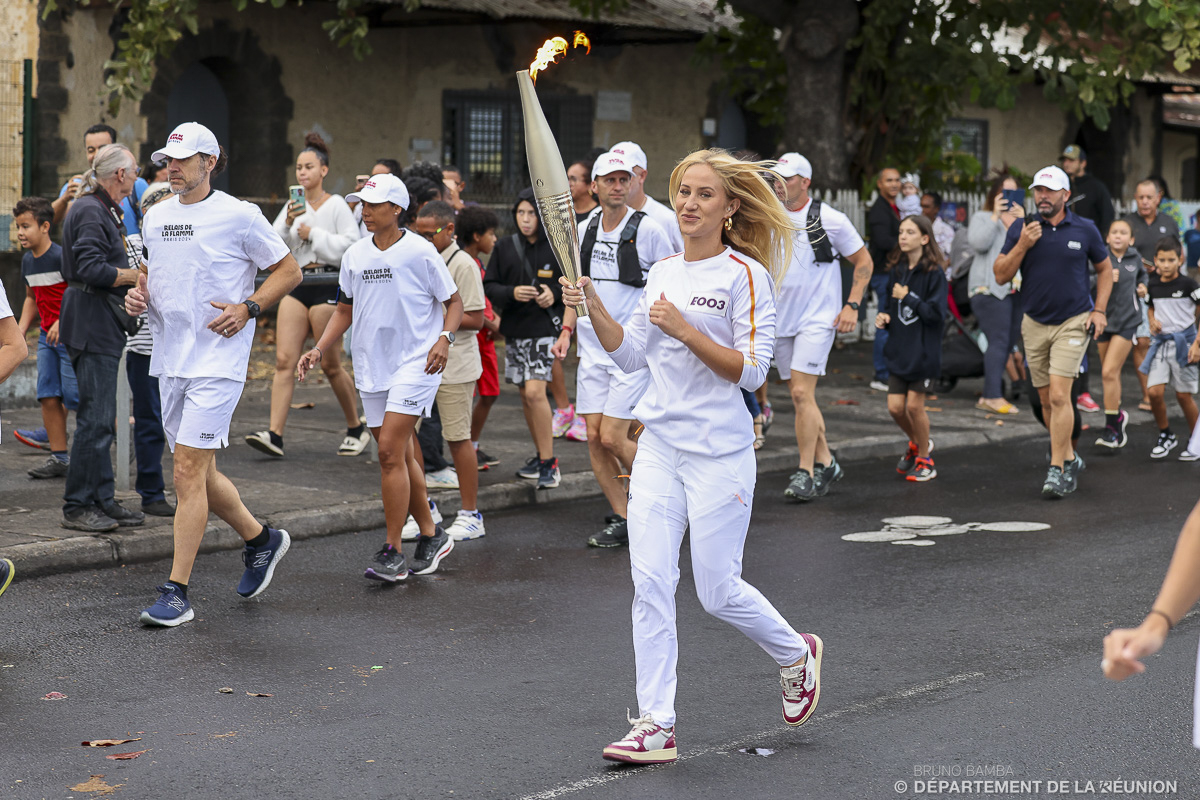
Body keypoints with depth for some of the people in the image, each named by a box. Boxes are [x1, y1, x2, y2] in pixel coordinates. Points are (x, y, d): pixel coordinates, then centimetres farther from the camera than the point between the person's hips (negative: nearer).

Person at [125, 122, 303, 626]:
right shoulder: (156, 216, 11)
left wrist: (247, 309, -12)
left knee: (188, 471, -12)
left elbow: (288, 271, 0)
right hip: (170, 358, 7)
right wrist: (139, 295, 5)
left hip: (217, 359, -7)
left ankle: (177, 593, -9)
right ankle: (261, 539, 37)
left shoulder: (239, 216, -7)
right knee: (199, 473, 13)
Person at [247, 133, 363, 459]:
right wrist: (287, 224, -9)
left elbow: (351, 245, -11)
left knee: (330, 365, 1)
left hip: (328, 284, -5)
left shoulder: (337, 205, -2)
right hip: (296, 284, 5)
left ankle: (356, 428, 19)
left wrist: (313, 234, -10)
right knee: (284, 360, -7)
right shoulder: (293, 206, 14)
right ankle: (275, 435, -12)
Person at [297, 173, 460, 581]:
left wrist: (444, 339, -19)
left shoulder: (421, 252, -8)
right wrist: (319, 350, 6)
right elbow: (345, 309, 18)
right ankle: (431, 536, 28)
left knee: (390, 450, -15)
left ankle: (392, 553, -10)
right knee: (400, 456, 11)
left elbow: (453, 302, -2)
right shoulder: (354, 256, 8)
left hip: (416, 363, -6)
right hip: (371, 366, 6)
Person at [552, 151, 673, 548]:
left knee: (612, 438, -11)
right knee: (594, 437, 2)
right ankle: (622, 519, 13)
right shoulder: (584, 230, 9)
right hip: (592, 349, 6)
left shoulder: (648, 229, -6)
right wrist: (567, 329, 9)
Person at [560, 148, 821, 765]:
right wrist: (593, 306, 0)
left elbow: (751, 371, -13)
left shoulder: (745, 275, -8)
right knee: (649, 582, -3)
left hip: (719, 450, -6)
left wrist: (685, 329, -20)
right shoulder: (663, 272, 12)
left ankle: (796, 655, 30)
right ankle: (655, 725, 2)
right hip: (659, 445, 6)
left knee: (718, 592, 1)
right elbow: (630, 355, 14)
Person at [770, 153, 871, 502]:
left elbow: (863, 261, 1)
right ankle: (825, 463, 24)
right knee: (799, 397, 10)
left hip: (817, 319, -6)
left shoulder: (829, 219, -7)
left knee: (802, 393, -15)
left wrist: (852, 305, -6)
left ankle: (806, 473, -10)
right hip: (780, 319, 6)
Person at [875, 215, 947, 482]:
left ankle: (924, 460, 17)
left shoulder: (934, 273, -11)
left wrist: (908, 297, -16)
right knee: (895, 407, 3)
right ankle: (917, 443, 31)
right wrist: (884, 317, 1)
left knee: (914, 405, -2)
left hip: (923, 350, -6)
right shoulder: (896, 270, 8)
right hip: (899, 349, 6)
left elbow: (937, 313, -17)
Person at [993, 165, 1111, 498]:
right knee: (1046, 400, 9)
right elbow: (1001, 275, -2)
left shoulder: (1085, 230, -2)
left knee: (1059, 396, -15)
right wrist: (1022, 246, -17)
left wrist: (1099, 311, 2)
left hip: (1073, 323, -3)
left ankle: (1056, 470, -11)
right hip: (1034, 324, 3)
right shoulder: (1020, 229, 0)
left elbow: (1104, 268, 12)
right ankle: (1070, 458, 28)